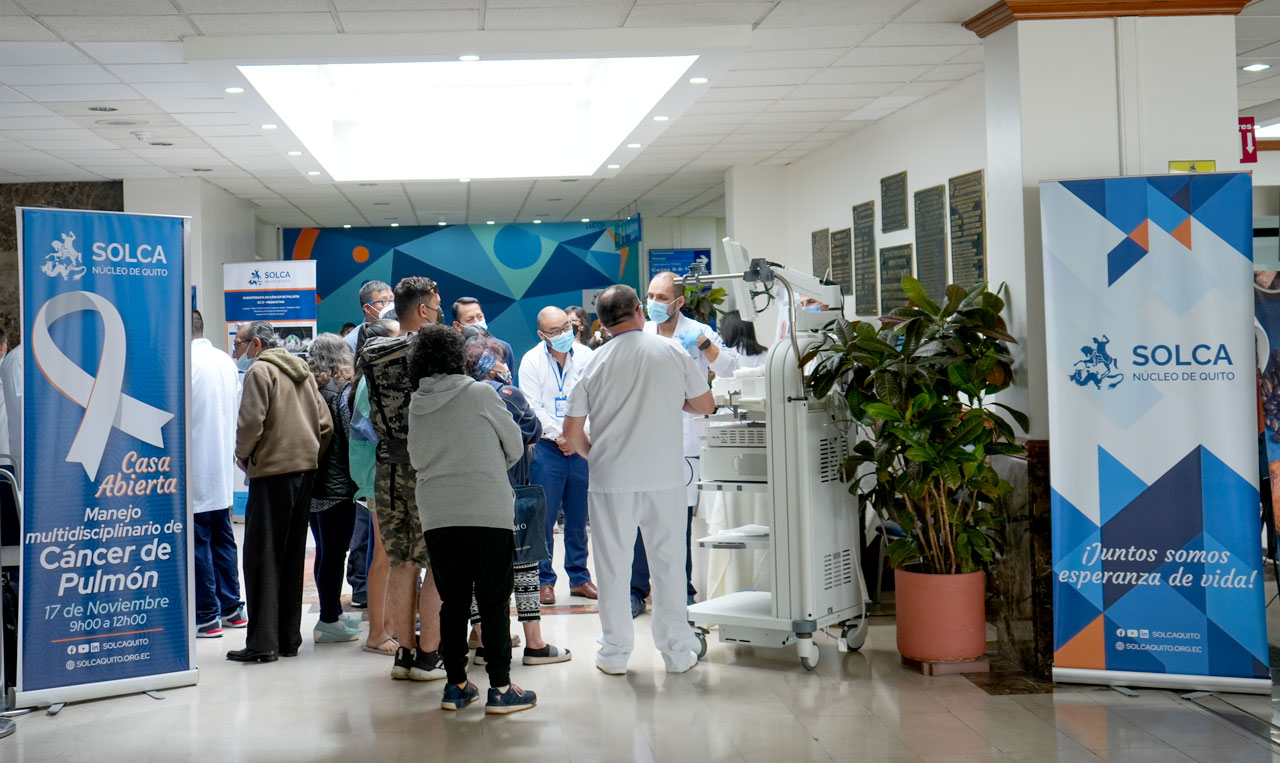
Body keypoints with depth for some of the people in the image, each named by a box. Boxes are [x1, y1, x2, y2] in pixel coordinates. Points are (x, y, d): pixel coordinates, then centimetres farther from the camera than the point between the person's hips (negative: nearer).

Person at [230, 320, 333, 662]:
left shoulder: (260, 371, -7)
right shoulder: (302, 371, 17)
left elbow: (251, 422, -16)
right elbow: (325, 424, 13)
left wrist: (243, 455, 0)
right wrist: (309, 456, 16)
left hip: (272, 472, -8)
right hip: (305, 469, 8)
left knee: (262, 558, -4)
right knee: (292, 557, 13)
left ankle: (263, 643, -5)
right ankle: (289, 638, 17)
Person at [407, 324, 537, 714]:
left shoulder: (416, 405, 5)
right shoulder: (480, 393, -5)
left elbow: (416, 458, 15)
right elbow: (515, 447, 5)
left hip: (436, 516, 4)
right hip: (487, 512, -4)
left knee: (452, 602, 12)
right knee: (493, 601, 2)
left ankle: (456, 685, 17)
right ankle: (500, 688, 4)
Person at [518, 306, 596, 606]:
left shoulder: (586, 357, 4)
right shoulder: (531, 361, -1)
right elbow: (533, 408, -4)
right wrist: (559, 436, -10)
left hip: (581, 446, 2)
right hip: (547, 447, -2)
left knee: (579, 517, 9)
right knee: (544, 517, -2)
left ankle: (579, 577, 19)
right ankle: (544, 580, 7)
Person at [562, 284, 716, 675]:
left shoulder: (595, 363, -3)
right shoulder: (673, 352, -1)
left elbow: (572, 431, -1)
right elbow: (705, 405, 7)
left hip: (611, 481, -1)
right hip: (665, 478, 1)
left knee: (613, 568, 9)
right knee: (668, 563, 10)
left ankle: (615, 653, 16)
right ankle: (677, 651, 16)